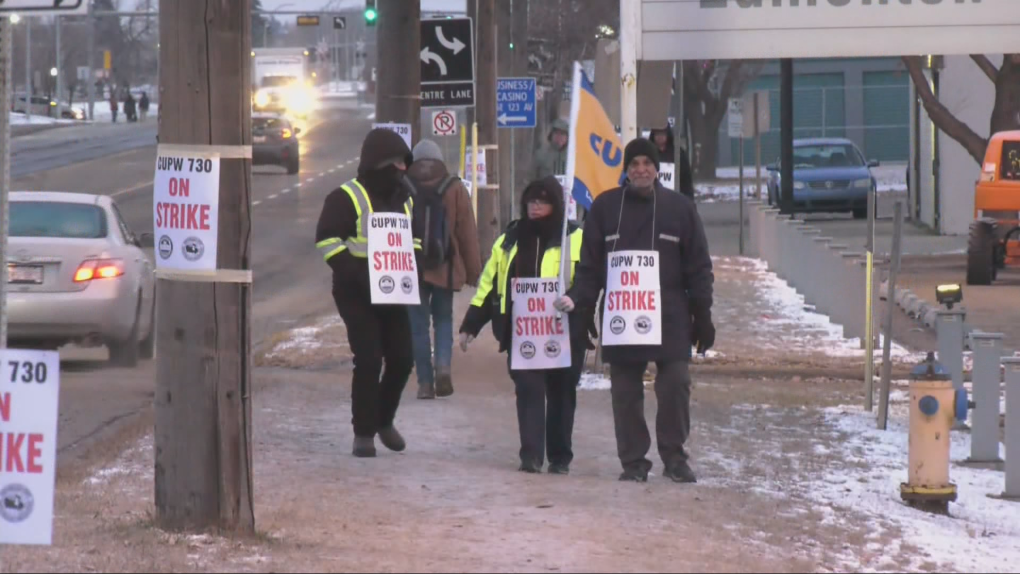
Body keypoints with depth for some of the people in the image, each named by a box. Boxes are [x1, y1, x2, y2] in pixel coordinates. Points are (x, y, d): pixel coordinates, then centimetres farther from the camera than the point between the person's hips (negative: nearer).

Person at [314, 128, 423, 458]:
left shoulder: (404, 199, 13)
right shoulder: (347, 197, -10)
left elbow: (413, 237, 25)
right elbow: (326, 239, -15)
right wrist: (354, 272, -22)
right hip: (357, 295, -7)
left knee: (401, 359, 5)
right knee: (368, 361, -10)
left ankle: (384, 420, 27)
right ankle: (364, 432, 0)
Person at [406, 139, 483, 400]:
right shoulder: (455, 189, 0)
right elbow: (468, 234, 1)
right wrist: (473, 271, 7)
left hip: (411, 269, -1)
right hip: (445, 269, 1)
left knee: (418, 324, 6)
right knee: (443, 319, 16)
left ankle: (425, 382, 2)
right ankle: (443, 365, -7)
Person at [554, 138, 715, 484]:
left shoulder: (679, 207, 7)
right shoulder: (605, 207, 8)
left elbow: (698, 267, 7)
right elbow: (590, 264, 9)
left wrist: (703, 315, 3)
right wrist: (577, 298, -7)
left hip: (670, 318, -1)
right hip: (620, 319, 1)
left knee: (675, 386, -4)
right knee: (626, 391, 3)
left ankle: (674, 457, 8)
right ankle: (633, 461, 11)